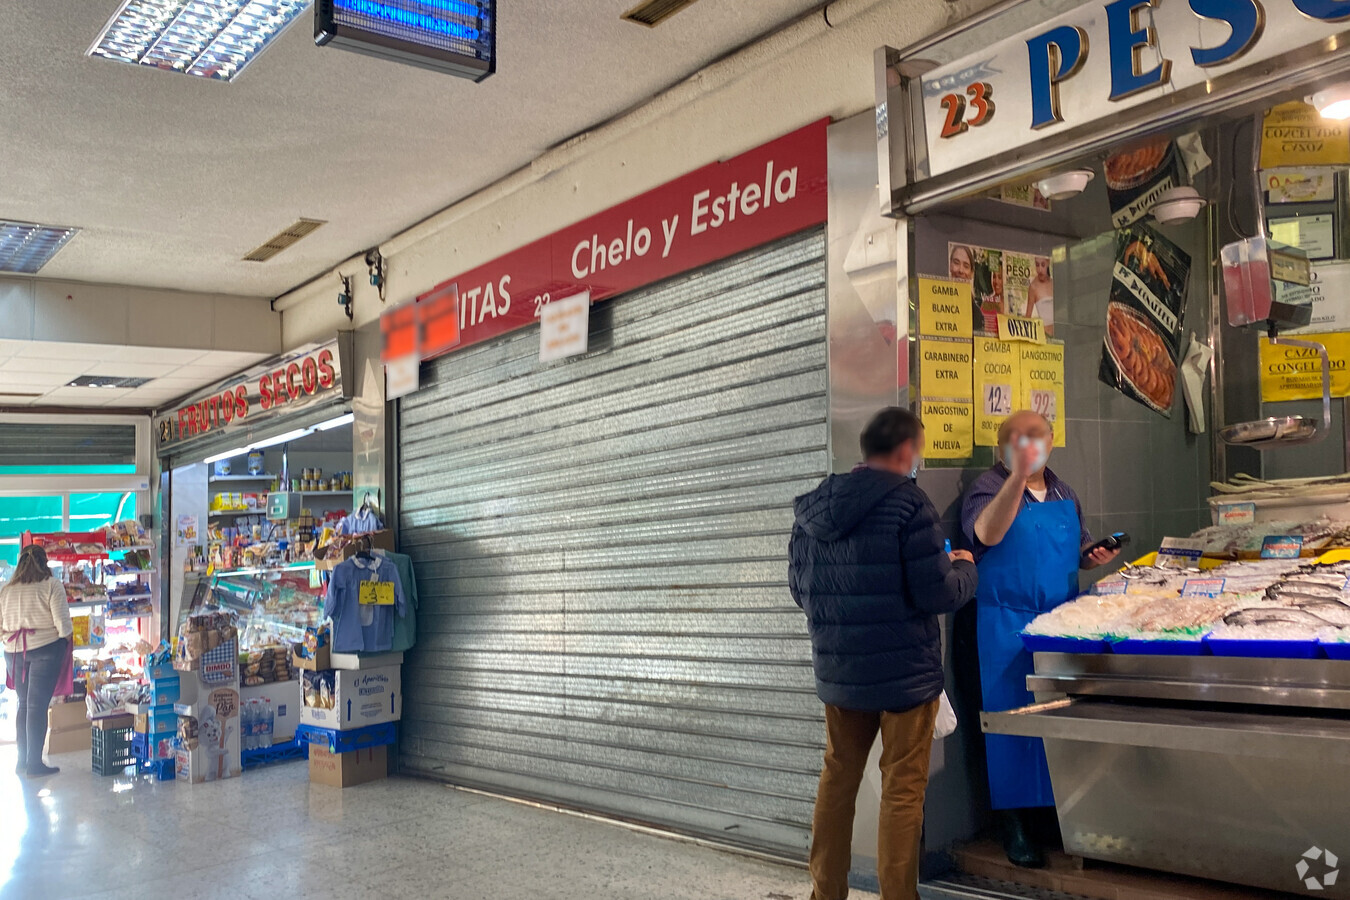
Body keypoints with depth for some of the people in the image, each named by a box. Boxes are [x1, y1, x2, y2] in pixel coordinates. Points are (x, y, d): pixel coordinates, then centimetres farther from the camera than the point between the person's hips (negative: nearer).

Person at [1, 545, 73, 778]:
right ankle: (34, 764, 0)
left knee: (23, 704, 15)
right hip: (45, 648, -5)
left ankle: (22, 761, 19)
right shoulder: (51, 586, -7)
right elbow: (62, 620, -12)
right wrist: (67, 642, 4)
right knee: (37, 706, -2)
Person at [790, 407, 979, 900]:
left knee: (838, 776, 17)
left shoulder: (813, 506, 2)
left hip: (837, 670, 6)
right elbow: (938, 595, -16)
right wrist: (964, 567, 4)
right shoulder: (909, 504, -16)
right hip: (905, 672, -6)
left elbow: (799, 587, 9)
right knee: (902, 789, 5)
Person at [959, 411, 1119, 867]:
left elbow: (1079, 547, 26)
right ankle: (1015, 821, 9)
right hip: (1008, 627, -6)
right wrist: (1018, 475, -36)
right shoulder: (989, 488, -6)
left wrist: (1093, 555, 2)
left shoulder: (1062, 493, 15)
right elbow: (986, 534, -27)